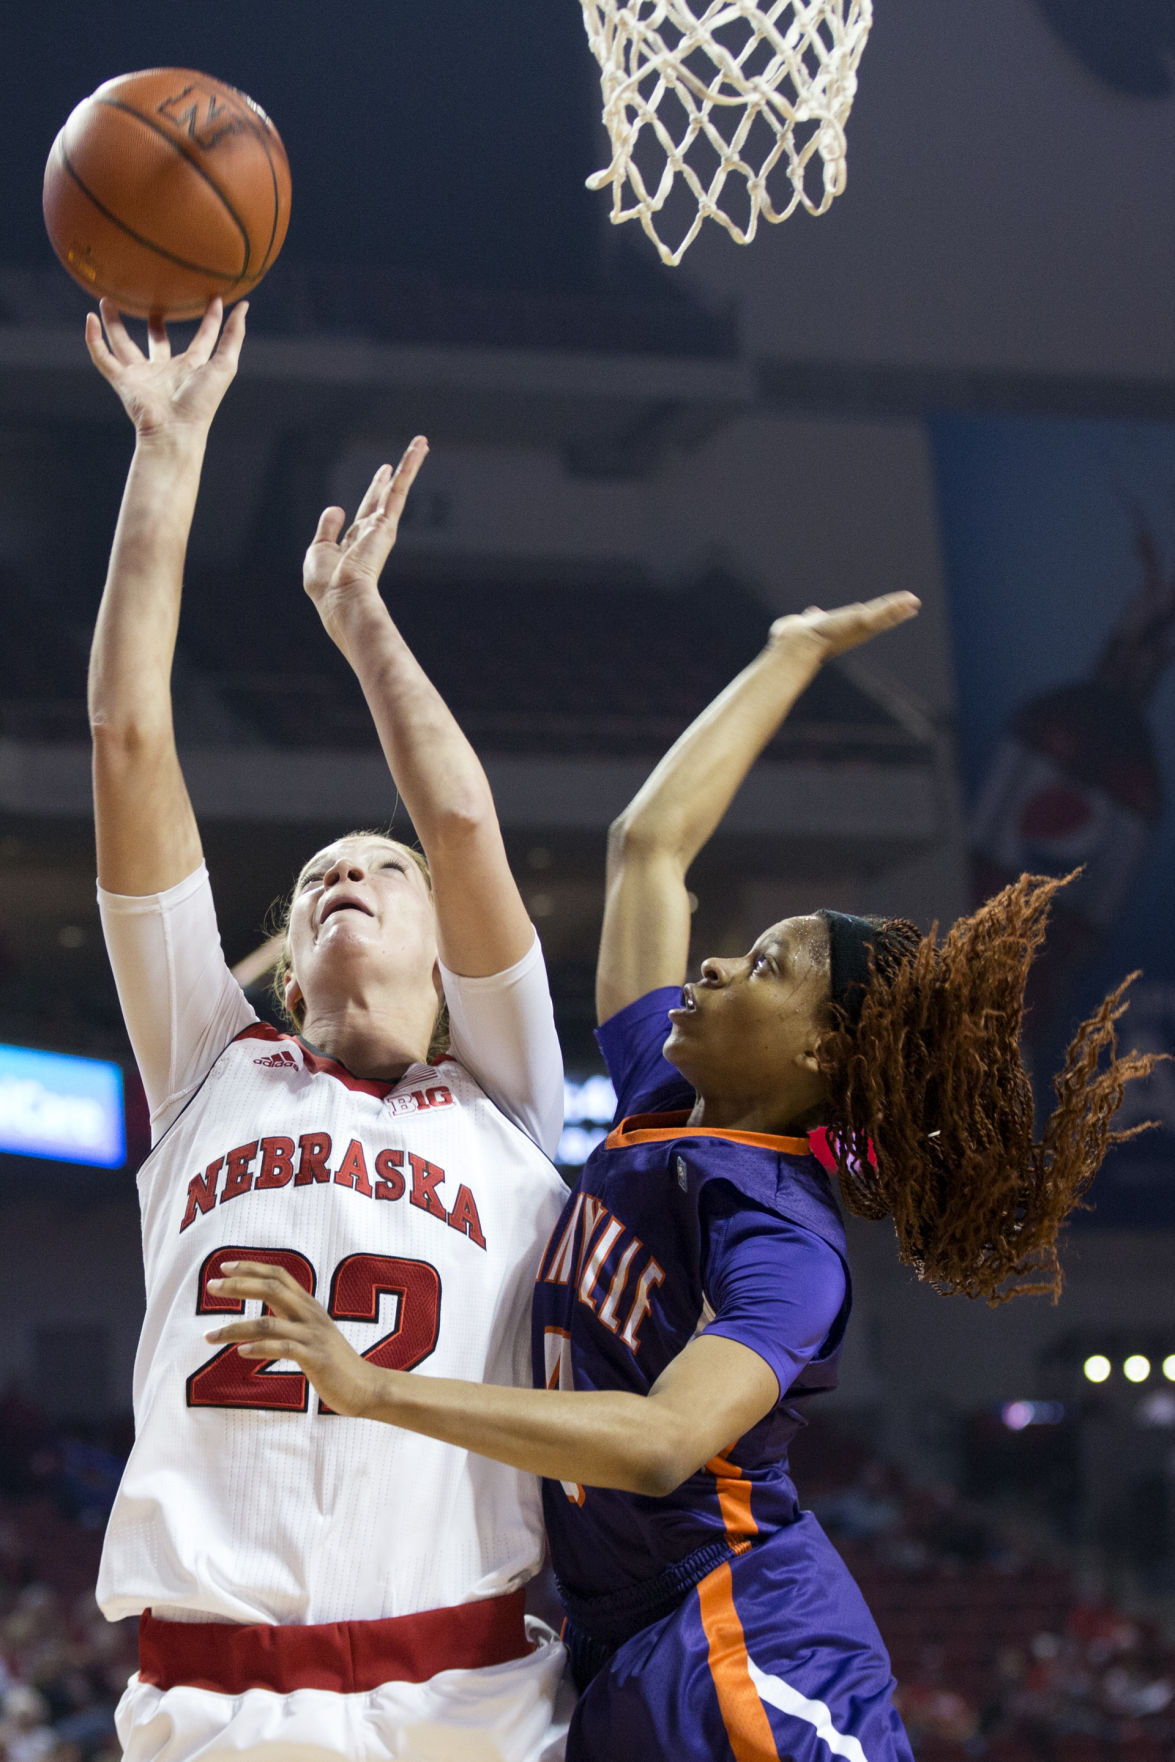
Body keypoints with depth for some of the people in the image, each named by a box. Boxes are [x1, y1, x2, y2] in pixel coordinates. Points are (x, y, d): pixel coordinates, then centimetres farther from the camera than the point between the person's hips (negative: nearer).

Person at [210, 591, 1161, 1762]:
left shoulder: (786, 1244, -14)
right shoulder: (658, 1102, 8)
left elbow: (665, 1440, -31)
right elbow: (650, 842, 16)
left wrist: (374, 1388, -34)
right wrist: (791, 656, 24)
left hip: (746, 1659, -8)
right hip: (624, 1665, 8)